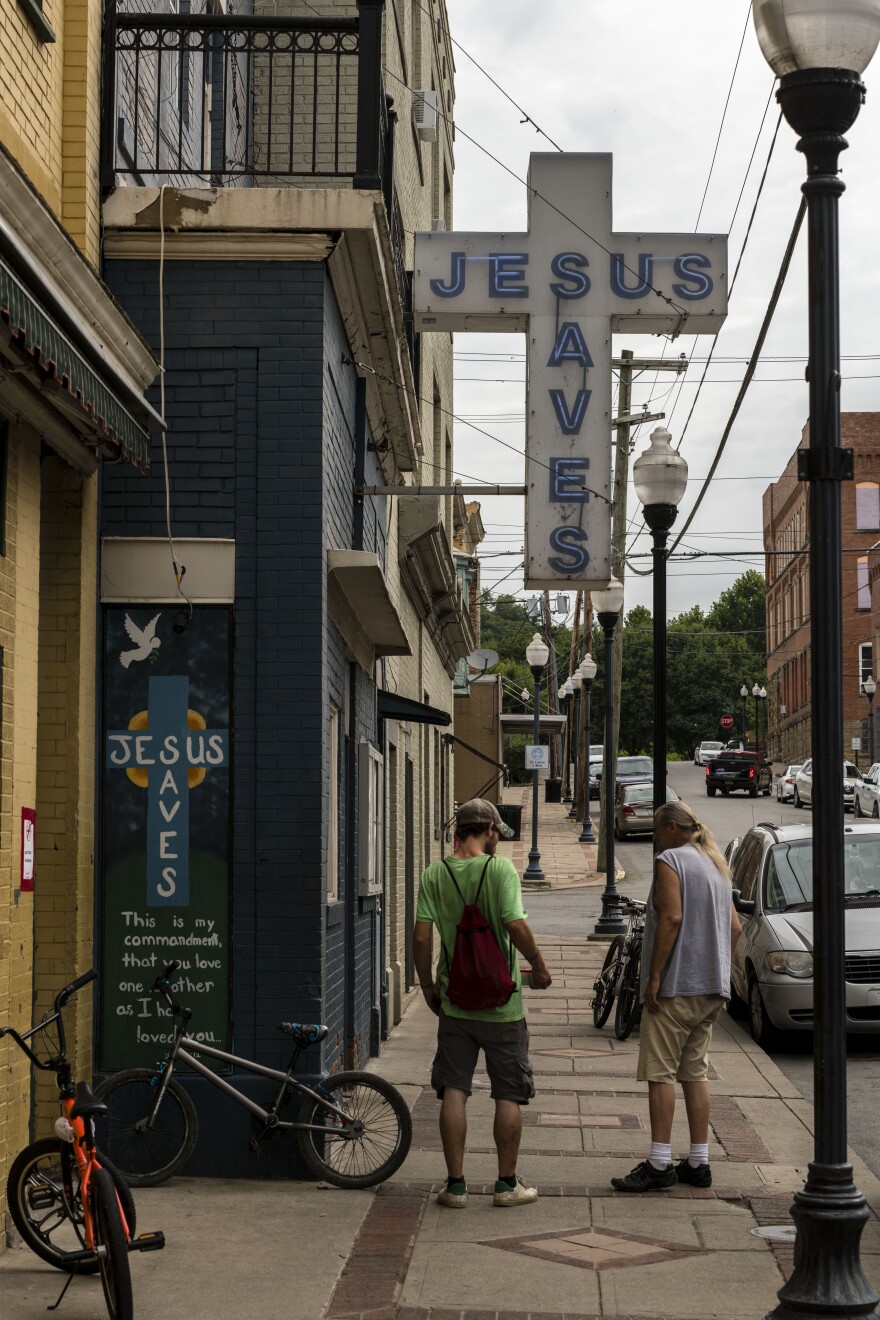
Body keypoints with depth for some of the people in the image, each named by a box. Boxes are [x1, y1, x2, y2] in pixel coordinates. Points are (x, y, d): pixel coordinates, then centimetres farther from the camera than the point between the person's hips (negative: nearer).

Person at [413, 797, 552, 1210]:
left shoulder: (434, 874, -1)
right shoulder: (500, 869, -11)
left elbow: (421, 936, -6)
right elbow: (516, 927, -20)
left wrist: (427, 984, 7)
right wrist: (539, 967, -4)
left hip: (454, 1002, 3)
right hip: (501, 1004, -3)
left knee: (453, 1093, 7)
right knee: (508, 1096, 8)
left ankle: (455, 1184, 9)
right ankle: (507, 1183, 14)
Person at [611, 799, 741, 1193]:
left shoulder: (670, 861, -8)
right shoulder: (715, 866, 19)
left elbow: (672, 917, -19)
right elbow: (734, 927, 18)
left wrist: (653, 977, -18)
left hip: (677, 985, -9)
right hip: (712, 989, 9)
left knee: (660, 1072, -6)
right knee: (695, 1072, 11)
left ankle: (659, 1164, -8)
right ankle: (698, 1163, 12)